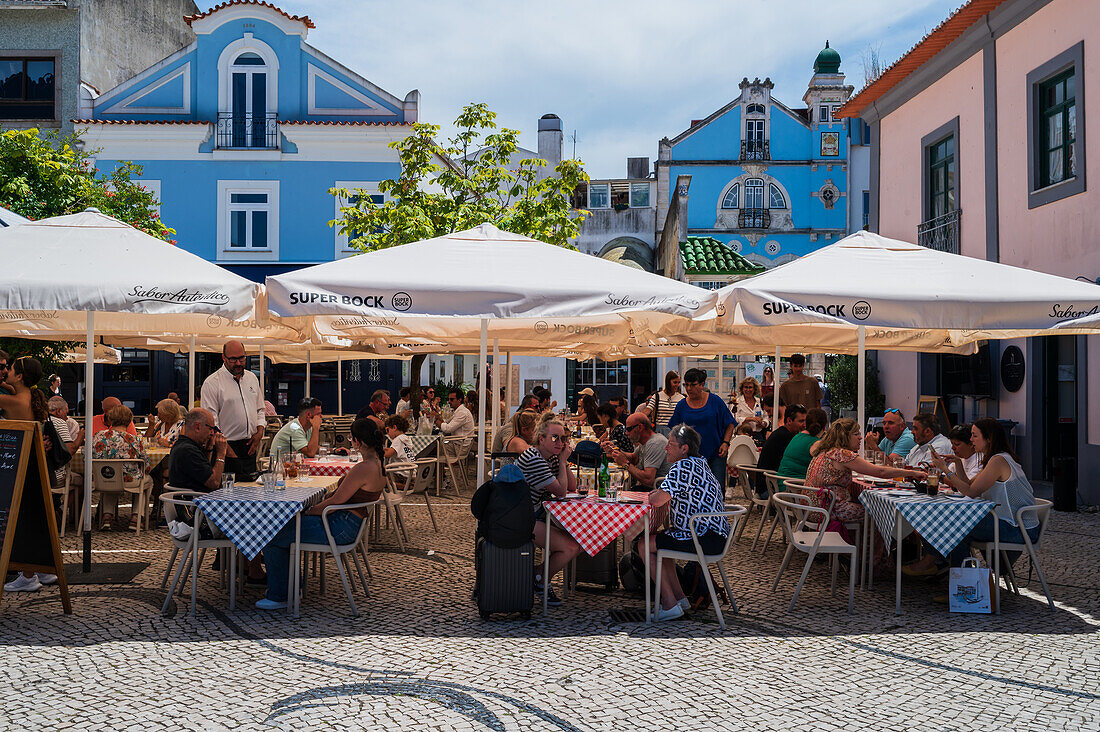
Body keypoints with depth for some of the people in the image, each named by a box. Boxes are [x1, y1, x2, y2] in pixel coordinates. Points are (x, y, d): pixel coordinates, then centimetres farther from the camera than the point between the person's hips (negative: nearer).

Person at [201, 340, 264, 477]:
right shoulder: (212, 383, -6)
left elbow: (260, 410, 21)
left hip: (250, 447, 6)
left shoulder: (252, 378, 14)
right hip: (228, 447, -6)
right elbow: (211, 421, -10)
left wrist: (259, 432, 3)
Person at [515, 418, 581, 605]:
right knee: (571, 548, -17)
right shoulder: (533, 460, -20)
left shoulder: (553, 456, 10)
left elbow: (572, 487, 11)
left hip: (537, 514, 10)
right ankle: (542, 582, 6)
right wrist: (562, 461, -8)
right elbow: (561, 491, -18)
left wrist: (563, 461, -1)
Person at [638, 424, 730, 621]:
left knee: (645, 545, -3)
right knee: (659, 541, 26)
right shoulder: (700, 463, 16)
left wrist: (651, 497, -1)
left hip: (706, 538, -10)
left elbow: (657, 500, -26)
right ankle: (679, 597, 22)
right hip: (718, 534, 10)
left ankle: (670, 605, -4)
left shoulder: (682, 467, -16)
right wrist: (660, 494, 15)